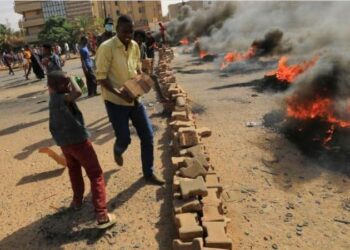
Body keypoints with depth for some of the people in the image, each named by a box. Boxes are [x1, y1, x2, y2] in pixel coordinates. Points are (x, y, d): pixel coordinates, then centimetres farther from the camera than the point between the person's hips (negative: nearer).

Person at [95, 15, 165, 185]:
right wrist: (119, 93, -29)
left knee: (148, 136, 5)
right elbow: (101, 77, -17)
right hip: (116, 102, -6)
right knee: (124, 139, -1)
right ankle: (118, 150, 40)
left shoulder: (135, 46, 4)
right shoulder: (106, 48, -16)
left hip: (135, 99, 6)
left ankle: (149, 172, 22)